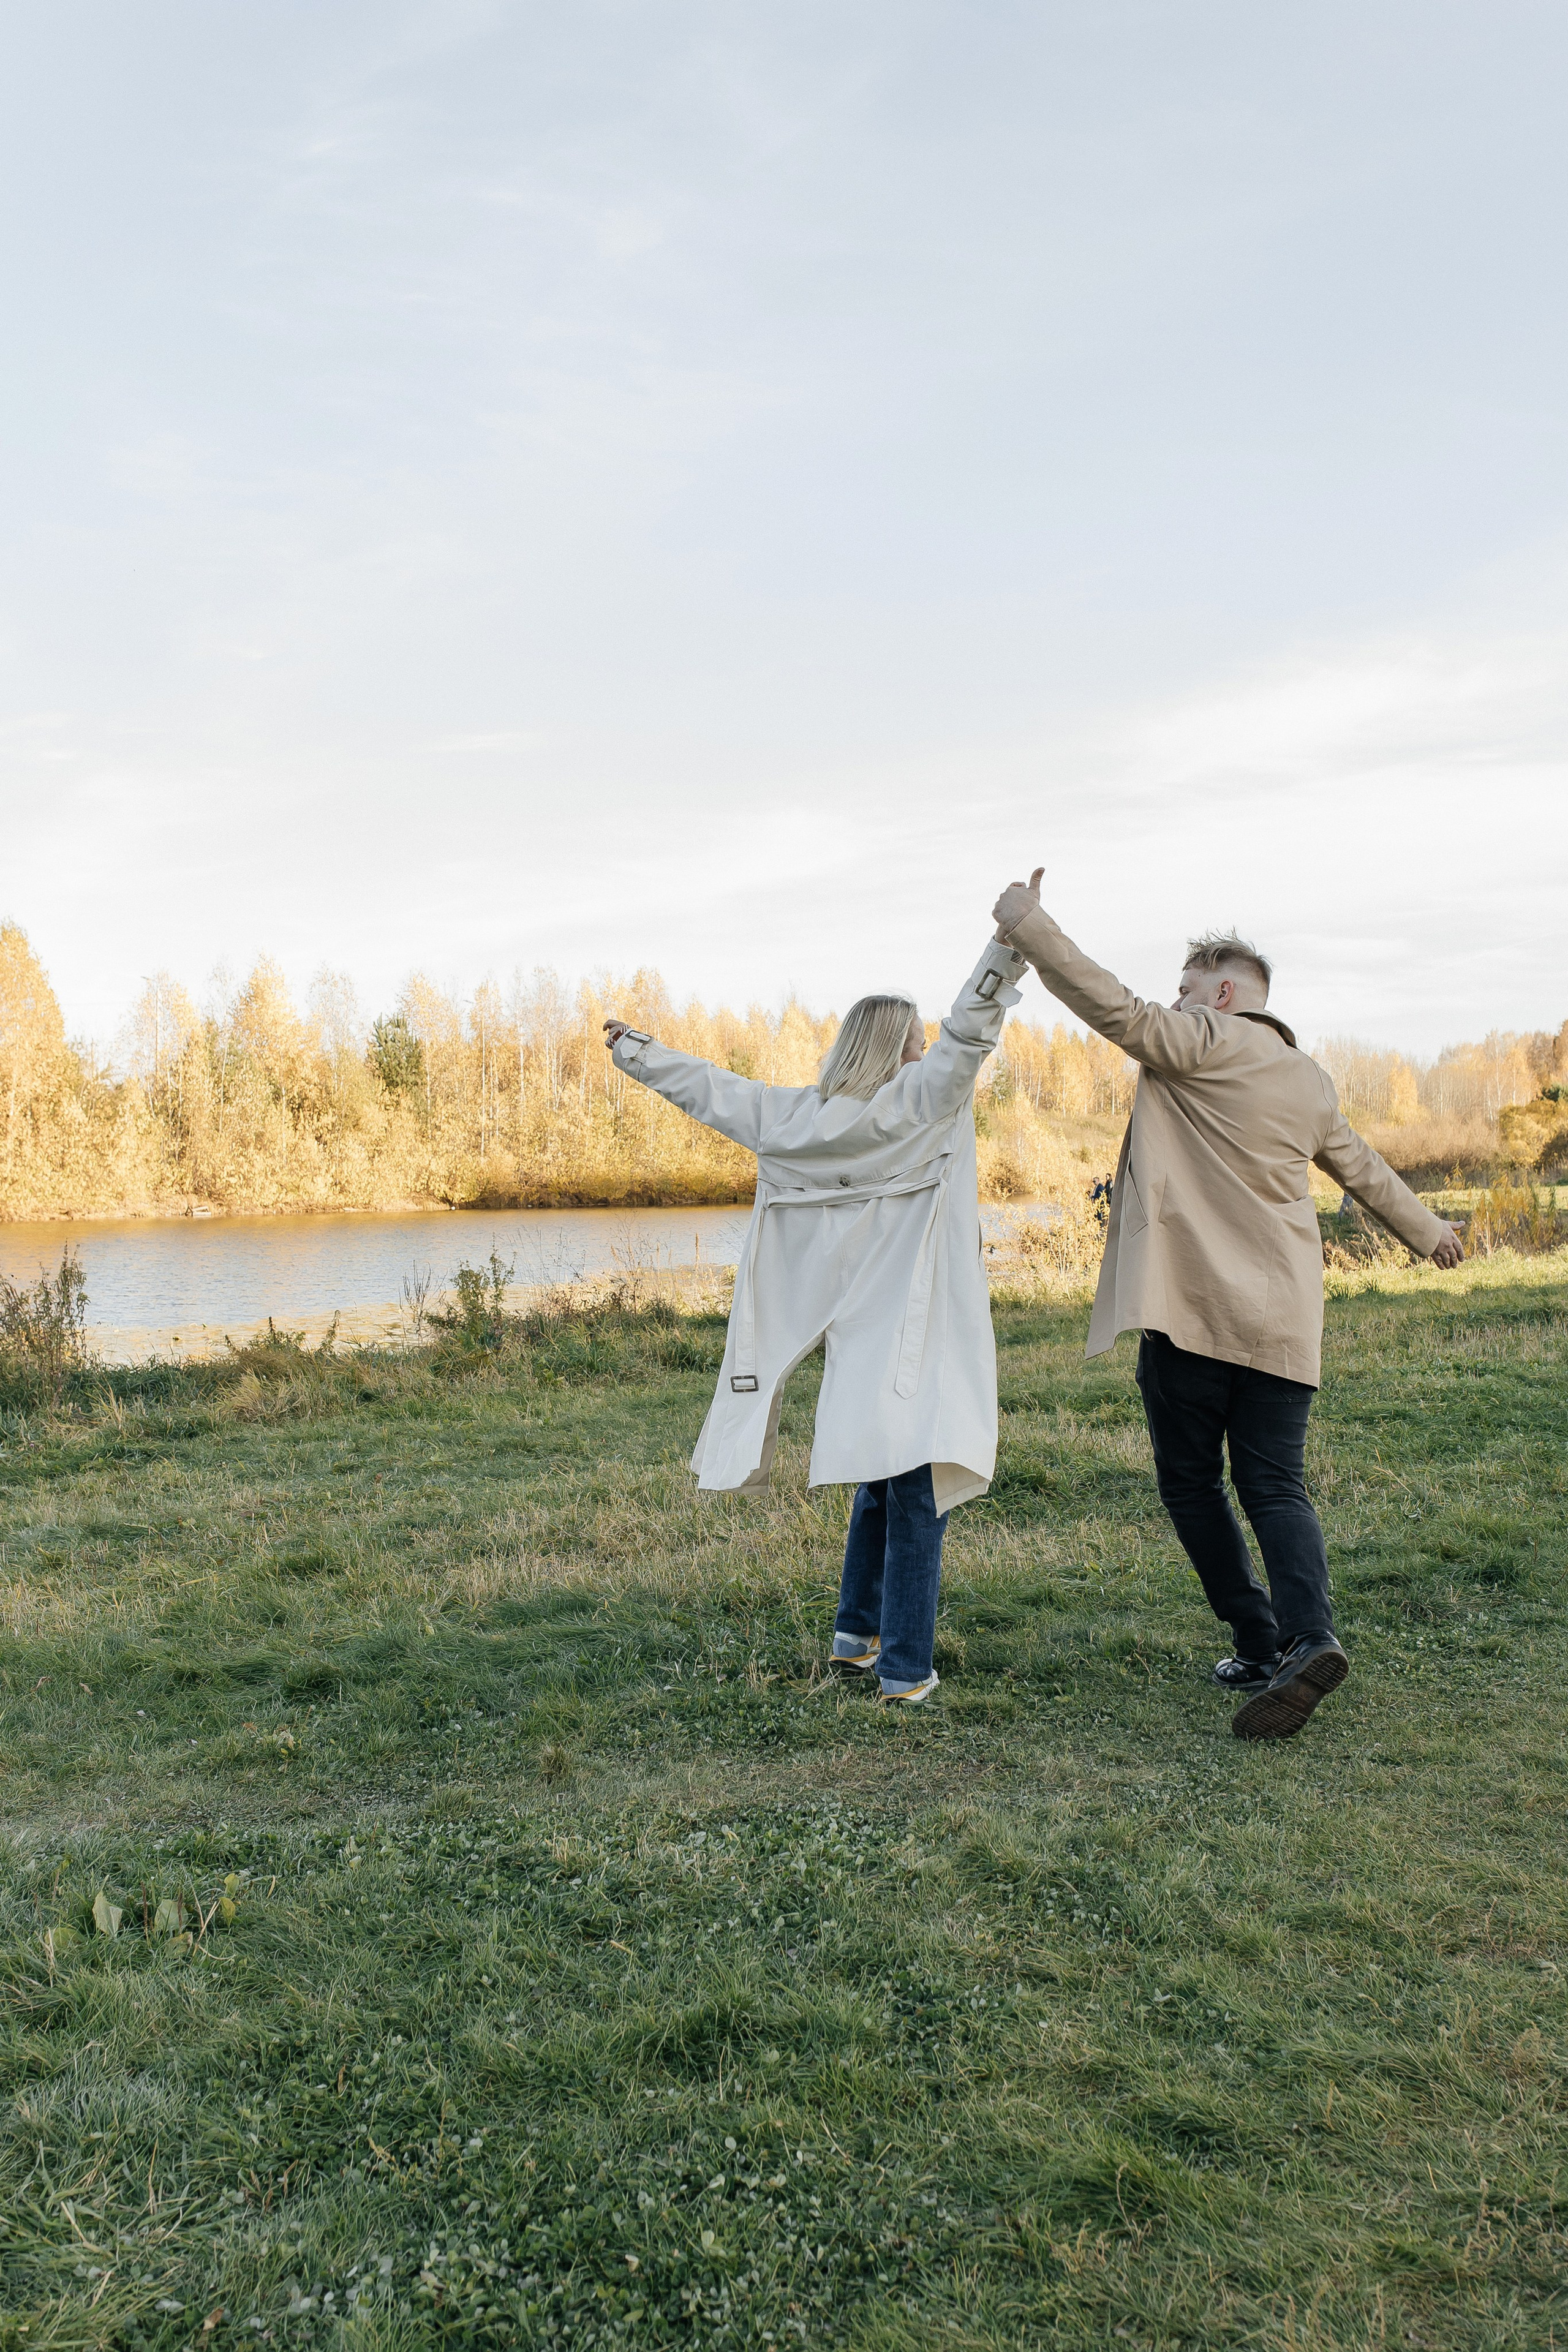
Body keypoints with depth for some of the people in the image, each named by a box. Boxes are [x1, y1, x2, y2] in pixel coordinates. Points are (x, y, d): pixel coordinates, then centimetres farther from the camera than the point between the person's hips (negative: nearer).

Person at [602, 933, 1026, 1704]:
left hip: (855, 1335, 6)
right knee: (916, 1493, -2)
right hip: (914, 1339, -6)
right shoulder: (918, 1101, -8)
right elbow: (968, 1032, -16)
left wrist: (634, 1050, 26)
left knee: (878, 1483, 22)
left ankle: (856, 1633, 31)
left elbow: (712, 1089, 14)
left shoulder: (798, 1115, 7)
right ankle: (904, 1667, 1)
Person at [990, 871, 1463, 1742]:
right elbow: (1363, 1169, 30)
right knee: (1275, 1485, 7)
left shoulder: (1202, 1046, -4)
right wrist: (1426, 1231, 47)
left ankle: (1260, 1641, 5)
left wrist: (1026, 925, -11)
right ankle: (1307, 1635, -11)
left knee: (1190, 1480, 6)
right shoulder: (1311, 1081, 18)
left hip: (1194, 1308, -6)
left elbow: (1114, 1008, -15)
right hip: (1283, 1319, 6)